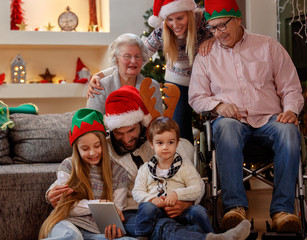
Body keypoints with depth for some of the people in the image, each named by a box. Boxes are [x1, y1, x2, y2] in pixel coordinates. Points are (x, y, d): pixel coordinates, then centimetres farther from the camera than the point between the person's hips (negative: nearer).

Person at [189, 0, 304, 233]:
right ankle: (235, 206, -39)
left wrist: (290, 110, -8)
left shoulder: (268, 46, 14)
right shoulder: (206, 56, 16)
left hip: (269, 118, 1)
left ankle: (282, 209, -34)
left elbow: (290, 87, 13)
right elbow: (196, 97, 15)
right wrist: (217, 105, -6)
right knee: (226, 128, -38)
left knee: (288, 131, -35)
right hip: (232, 118, 0)